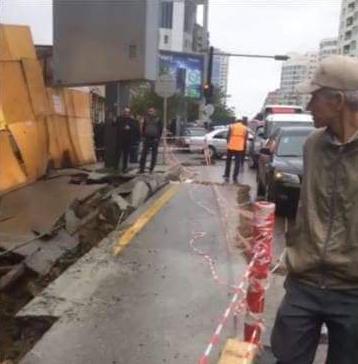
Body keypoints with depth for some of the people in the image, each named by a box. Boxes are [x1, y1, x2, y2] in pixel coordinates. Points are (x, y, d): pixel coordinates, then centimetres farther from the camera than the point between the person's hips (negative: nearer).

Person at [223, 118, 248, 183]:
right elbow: (245, 139, 4)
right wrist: (244, 147, 13)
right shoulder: (245, 128, 7)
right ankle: (235, 178, 6)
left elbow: (228, 136, 0)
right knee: (237, 163, 6)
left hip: (231, 147, 0)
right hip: (240, 148, 0)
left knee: (228, 162, 13)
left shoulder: (232, 126, 4)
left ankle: (227, 176, 13)